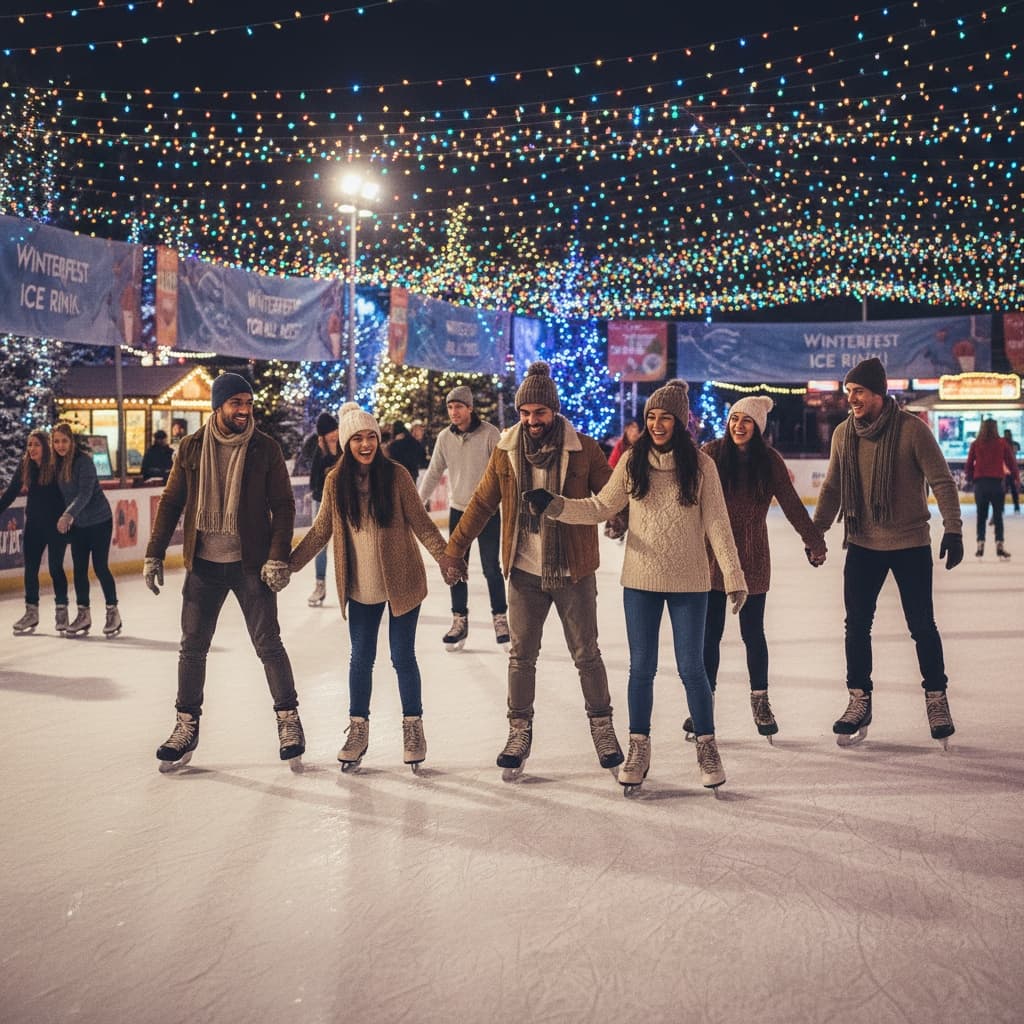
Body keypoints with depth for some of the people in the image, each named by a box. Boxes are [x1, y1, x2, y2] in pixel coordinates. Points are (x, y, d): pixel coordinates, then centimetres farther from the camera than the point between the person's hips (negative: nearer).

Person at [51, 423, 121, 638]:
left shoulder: (84, 460, -16)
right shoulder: (58, 464, 4)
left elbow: (85, 492, -25)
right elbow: (63, 493, 11)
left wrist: (68, 515, -35)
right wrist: (66, 518, 5)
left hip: (99, 520, -6)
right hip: (78, 523, 7)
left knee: (100, 567, -5)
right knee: (79, 568, 6)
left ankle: (113, 613, 8)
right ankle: (83, 615, 15)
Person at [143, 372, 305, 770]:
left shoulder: (265, 448, -4)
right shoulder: (192, 448, 1)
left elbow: (283, 506, -4)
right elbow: (170, 503, 6)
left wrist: (278, 558, -13)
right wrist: (154, 555, 2)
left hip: (251, 565, -2)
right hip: (203, 565, 3)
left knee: (268, 645, 2)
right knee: (192, 647, 9)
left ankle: (289, 720, 17)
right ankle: (186, 727, 22)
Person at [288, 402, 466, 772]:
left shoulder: (396, 475, -9)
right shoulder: (336, 481, -2)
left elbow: (421, 523, -7)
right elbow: (321, 531, 7)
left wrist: (445, 556, -19)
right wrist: (288, 563, 4)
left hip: (401, 583, -2)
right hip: (360, 589, 2)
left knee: (403, 657, 5)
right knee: (361, 658, 10)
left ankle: (413, 727, 24)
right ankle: (358, 729, 27)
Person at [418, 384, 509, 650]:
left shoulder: (489, 433, -12)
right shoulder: (445, 437, 0)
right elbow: (433, 473, 6)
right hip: (458, 511, 4)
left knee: (491, 569, 2)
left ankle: (500, 618, 17)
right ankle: (459, 621, 18)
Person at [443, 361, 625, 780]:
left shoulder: (583, 449, -7)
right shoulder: (506, 451, 0)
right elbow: (482, 503, 6)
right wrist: (453, 549, 4)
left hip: (574, 572, -2)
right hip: (524, 572, 2)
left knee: (586, 654, 9)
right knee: (521, 655, 9)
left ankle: (602, 726, 27)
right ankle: (519, 732, 23)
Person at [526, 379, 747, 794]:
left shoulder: (700, 465, -7)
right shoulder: (633, 461, -1)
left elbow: (716, 524, -5)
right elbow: (600, 507, 2)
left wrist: (734, 576, -8)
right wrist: (557, 506, -12)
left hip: (688, 583, -2)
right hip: (640, 580, 2)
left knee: (691, 667, 5)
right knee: (641, 667, 9)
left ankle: (707, 747, 23)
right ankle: (638, 748, 23)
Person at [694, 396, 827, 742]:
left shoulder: (769, 460, -2)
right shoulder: (712, 453, -4)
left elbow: (791, 504, 3)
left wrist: (814, 541, 4)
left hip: (752, 560, 1)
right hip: (713, 557, 0)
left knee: (752, 633, 7)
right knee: (710, 633, 4)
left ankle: (760, 701, 24)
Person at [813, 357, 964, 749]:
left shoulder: (912, 429, -12)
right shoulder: (843, 433, 0)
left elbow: (941, 481, -10)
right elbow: (832, 488, 9)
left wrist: (952, 529, -17)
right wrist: (816, 532, 6)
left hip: (910, 545, -4)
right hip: (862, 545, 4)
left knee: (922, 627, 5)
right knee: (856, 625, 6)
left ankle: (936, 698, 23)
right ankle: (859, 701, 20)